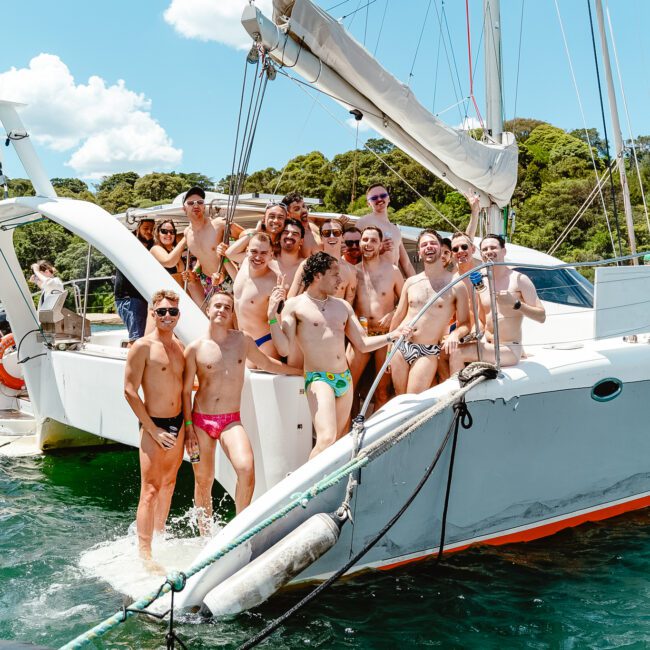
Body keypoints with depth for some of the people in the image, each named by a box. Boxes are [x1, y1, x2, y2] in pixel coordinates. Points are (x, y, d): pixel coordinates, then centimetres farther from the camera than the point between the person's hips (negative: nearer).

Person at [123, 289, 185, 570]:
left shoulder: (179, 346, 9)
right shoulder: (142, 347, -11)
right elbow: (130, 391, -14)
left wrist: (185, 425, 12)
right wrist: (153, 430, -15)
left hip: (178, 423, 7)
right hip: (153, 425, -7)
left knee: (169, 483, 17)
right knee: (150, 489, -7)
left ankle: (160, 534, 34)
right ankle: (145, 553, -2)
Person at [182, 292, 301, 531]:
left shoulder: (243, 341, 6)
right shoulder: (195, 348, 0)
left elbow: (267, 364, 22)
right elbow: (186, 390, 3)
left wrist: (302, 371, 28)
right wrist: (188, 427, -2)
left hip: (231, 420, 1)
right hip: (200, 420, -1)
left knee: (246, 467, -24)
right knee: (203, 480, 7)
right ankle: (205, 537, 27)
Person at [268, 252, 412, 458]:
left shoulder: (343, 306, 14)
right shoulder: (294, 305, -3)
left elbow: (362, 344, 16)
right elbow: (284, 349, -11)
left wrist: (392, 335, 3)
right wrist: (273, 316, -22)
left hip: (345, 379, 7)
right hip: (319, 379, -7)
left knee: (339, 442, 12)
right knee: (326, 439, -23)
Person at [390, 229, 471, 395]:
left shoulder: (456, 285, -4)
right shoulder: (411, 282, 8)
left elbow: (465, 323, 0)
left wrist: (455, 334, -22)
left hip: (427, 352, -4)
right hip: (400, 346, 4)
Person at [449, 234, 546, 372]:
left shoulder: (518, 279, -7)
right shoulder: (482, 283, 10)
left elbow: (541, 316, -10)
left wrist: (515, 303, -21)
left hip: (510, 350, -7)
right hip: (489, 347, 7)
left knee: (456, 353, -21)